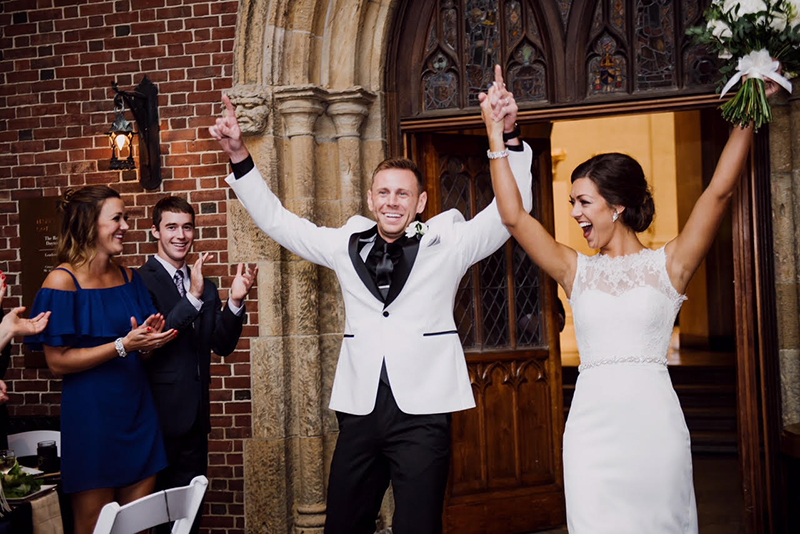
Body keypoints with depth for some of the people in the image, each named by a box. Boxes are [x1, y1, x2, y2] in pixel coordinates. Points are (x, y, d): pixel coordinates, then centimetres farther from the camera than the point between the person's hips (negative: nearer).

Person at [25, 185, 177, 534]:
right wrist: (123, 345, -19)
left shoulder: (127, 277, 9)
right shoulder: (63, 280, -10)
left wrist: (147, 342, -4)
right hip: (90, 416, -6)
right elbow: (57, 362, -14)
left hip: (137, 410, 6)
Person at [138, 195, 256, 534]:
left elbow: (223, 345, 4)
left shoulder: (205, 287, 11)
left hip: (196, 415, 7)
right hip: (163, 415, -7)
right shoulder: (142, 281, -11)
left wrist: (235, 301, -11)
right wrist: (193, 297, -29)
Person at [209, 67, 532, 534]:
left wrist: (508, 138, -21)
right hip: (360, 408, 4)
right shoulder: (347, 245, 11)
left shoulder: (447, 243, 2)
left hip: (422, 411, -3)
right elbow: (277, 220, 16)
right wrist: (240, 156, 8)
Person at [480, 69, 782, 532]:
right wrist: (496, 137, -1)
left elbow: (720, 191, -4)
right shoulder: (577, 271, 9)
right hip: (592, 422, 2)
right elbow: (514, 216, 2)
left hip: (653, 423, -2)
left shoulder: (668, 265, 3)